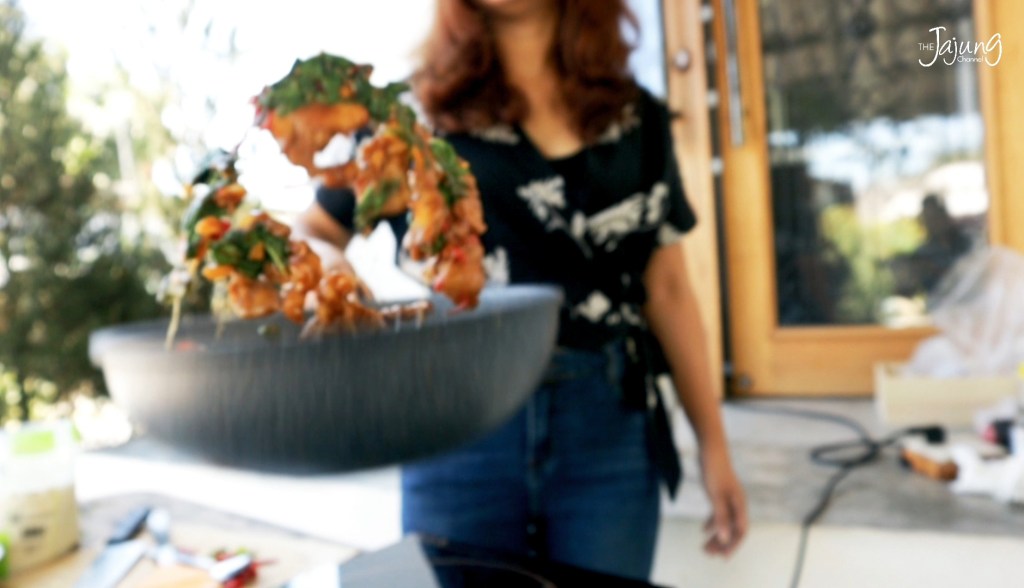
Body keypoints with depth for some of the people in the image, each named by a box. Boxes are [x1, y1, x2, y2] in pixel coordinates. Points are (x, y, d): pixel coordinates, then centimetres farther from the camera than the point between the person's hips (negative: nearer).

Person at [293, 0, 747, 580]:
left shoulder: (639, 119, 9)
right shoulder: (410, 108, 4)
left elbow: (667, 289, 10)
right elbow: (313, 231, 8)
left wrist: (714, 444, 8)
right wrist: (331, 273, -16)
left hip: (610, 424, 2)